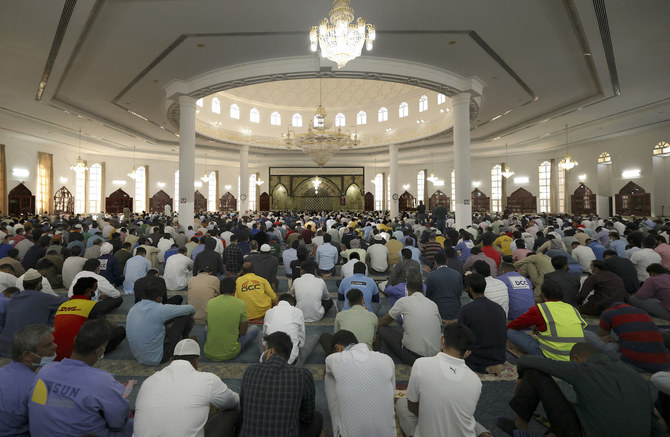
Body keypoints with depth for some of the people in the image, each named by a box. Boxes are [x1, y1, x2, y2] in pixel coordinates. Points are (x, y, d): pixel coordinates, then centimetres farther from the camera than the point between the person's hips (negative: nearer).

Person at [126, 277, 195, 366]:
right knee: (185, 317, -5)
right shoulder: (160, 310, -25)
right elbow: (190, 309, -11)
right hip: (156, 359, -8)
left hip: (137, 356, 8)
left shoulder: (133, 308, -3)